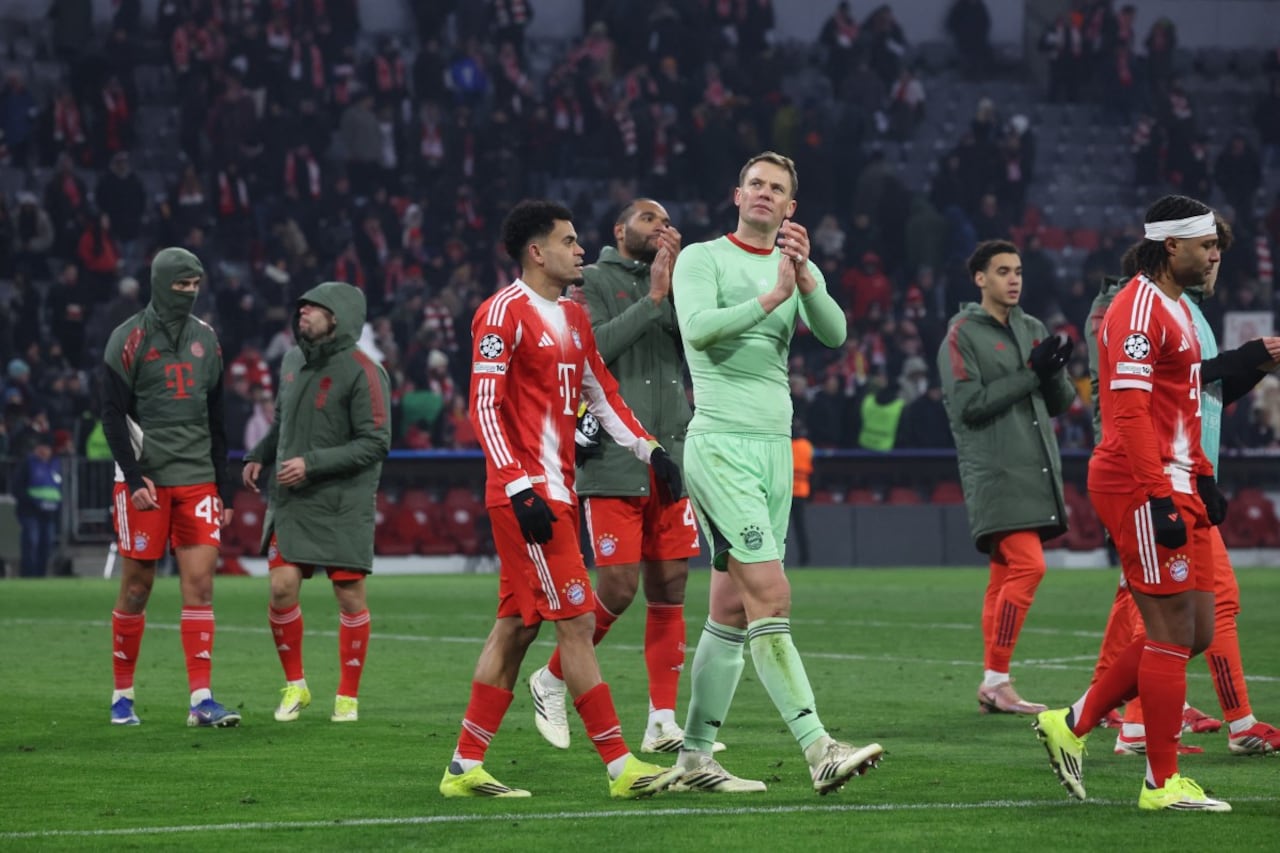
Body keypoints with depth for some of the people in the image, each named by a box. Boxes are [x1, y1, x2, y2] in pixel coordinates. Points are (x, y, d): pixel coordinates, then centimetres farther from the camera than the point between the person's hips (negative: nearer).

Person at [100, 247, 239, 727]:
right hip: (145, 481, -4)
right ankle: (122, 696, 13)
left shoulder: (205, 339, 12)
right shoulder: (130, 339, -4)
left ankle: (201, 699, -8)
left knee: (200, 583, -5)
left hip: (197, 480, 4)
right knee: (136, 588, 1)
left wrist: (223, 489, 14)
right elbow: (113, 414, -7)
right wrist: (134, 478, -16)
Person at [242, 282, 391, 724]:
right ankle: (294, 686, 13)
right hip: (291, 500, 5)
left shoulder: (361, 373, -13)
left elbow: (375, 443, -15)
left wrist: (313, 464, -19)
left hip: (344, 503, -5)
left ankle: (348, 696, 12)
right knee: (282, 586, -5)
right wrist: (258, 456, 10)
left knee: (350, 594, 0)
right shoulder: (293, 361, 8)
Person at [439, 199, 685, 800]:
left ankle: (465, 767, 14)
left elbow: (602, 395, 24)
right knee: (576, 622, -9)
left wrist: (649, 449, 11)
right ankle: (622, 768, -7)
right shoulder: (504, 312, -10)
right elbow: (484, 409, -14)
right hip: (527, 494, -9)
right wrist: (520, 489, -21)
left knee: (515, 626, 10)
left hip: (558, 490, 9)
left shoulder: (574, 317, 17)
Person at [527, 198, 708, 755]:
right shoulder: (594, 281, 2)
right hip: (614, 459, -5)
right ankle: (552, 680, 14)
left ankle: (663, 724, 6)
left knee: (670, 588, 2)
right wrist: (653, 300, -13)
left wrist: (678, 284, -7)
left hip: (672, 460, 5)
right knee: (617, 589, -9)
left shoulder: (673, 285, 17)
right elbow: (589, 349, -14)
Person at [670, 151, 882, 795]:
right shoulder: (702, 259, 1)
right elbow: (697, 327, -18)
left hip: (775, 449, 6)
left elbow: (833, 333, -3)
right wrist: (773, 295, -24)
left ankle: (694, 757, 13)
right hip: (719, 445, -6)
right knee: (771, 597, -16)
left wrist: (805, 278, -20)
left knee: (733, 611, 7)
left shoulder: (799, 269, 16)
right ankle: (819, 750, -24)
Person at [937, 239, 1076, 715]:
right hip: (996, 474, -7)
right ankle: (996, 680, -11)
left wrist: (1054, 374, -7)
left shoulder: (1033, 331, 16)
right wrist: (1031, 374, -16)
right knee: (1027, 566, -17)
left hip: (1037, 470, 7)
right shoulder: (963, 334, -3)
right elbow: (968, 404, -13)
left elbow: (1062, 403, 16)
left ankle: (993, 690, 9)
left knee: (1006, 574, 7)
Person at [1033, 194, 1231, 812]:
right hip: (1139, 484, -10)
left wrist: (1201, 477, 21)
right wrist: (1160, 498, -25)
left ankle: (1074, 724, 18)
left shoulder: (1176, 308, 19)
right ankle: (1163, 784, 1)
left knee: (1192, 633, 10)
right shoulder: (1139, 309, -14)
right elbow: (1129, 411, -21)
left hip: (1174, 485, 10)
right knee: (1173, 633, -6)